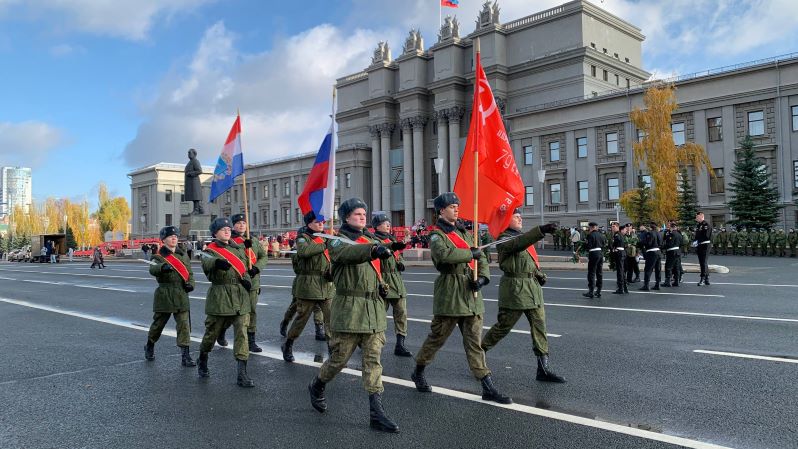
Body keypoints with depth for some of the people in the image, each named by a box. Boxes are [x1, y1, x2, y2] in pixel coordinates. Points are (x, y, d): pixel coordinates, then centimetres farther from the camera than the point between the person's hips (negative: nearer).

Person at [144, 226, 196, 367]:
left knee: (184, 325, -5)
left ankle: (185, 356, -3)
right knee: (159, 323, 11)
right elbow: (152, 269, -22)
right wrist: (163, 267, -44)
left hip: (181, 295, 3)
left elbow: (190, 272, 18)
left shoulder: (183, 255, 12)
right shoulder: (159, 256, -2)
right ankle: (149, 347, 37)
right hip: (164, 294, -3)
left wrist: (190, 283, -2)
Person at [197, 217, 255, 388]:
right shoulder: (211, 250, -2)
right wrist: (217, 262, -47)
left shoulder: (238, 249, 14)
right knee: (212, 331, 9)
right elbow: (206, 263, -24)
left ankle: (242, 374, -3)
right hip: (219, 296, -4)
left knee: (242, 333, -4)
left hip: (240, 296, 4)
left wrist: (247, 280, 2)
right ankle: (202, 363, 36)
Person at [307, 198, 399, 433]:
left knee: (373, 359, 1)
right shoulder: (339, 241, -4)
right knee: (340, 357, 5)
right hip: (349, 309, -5)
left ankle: (376, 412, 2)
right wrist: (375, 249, -48)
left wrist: (381, 286, 8)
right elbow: (349, 252, -30)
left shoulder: (372, 240, 17)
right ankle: (317, 386, 34)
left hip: (374, 309, 5)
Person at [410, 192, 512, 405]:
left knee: (475, 341, 5)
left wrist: (482, 276, -3)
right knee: (438, 336, 6)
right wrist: (470, 253, -17)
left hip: (471, 293, 6)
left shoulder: (465, 232, 17)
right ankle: (418, 372, 28)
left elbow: (481, 257, 15)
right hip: (449, 292, -6)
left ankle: (488, 387, 4)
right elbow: (443, 254, -27)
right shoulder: (437, 235, -5)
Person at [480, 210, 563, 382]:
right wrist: (541, 230, -43)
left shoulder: (523, 236, 19)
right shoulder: (504, 239, -10)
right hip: (515, 288, -8)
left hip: (533, 286, 8)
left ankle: (543, 369, 10)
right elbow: (518, 244, -32)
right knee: (503, 326, 1)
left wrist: (539, 273, 4)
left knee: (540, 326, 5)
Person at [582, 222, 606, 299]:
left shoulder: (591, 235, -11)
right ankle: (598, 291, 14)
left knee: (591, 273, -3)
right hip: (601, 254, 7)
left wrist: (584, 244, 1)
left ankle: (591, 292, -4)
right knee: (599, 273, 11)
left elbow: (588, 246, -17)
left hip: (594, 254, -7)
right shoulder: (601, 235, 10)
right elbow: (604, 244, 13)